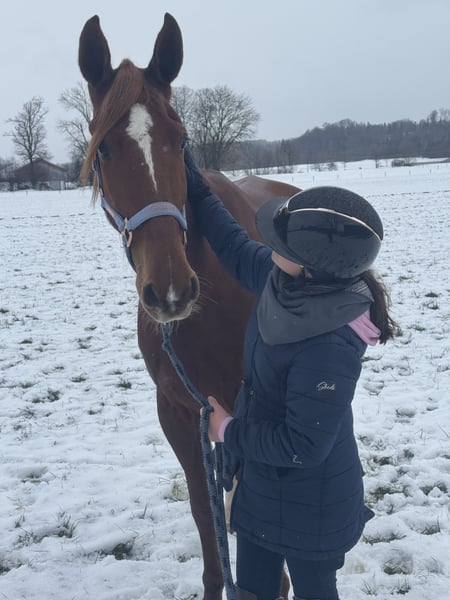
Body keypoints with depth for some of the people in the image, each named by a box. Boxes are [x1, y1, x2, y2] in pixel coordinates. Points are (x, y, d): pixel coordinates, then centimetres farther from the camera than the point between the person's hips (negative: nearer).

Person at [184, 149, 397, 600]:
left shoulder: (329, 348, -37)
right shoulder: (286, 280, -13)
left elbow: (303, 445, -30)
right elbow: (236, 250, 8)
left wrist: (230, 431, -16)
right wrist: (196, 190, 10)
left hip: (310, 506, -8)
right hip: (262, 480, 8)